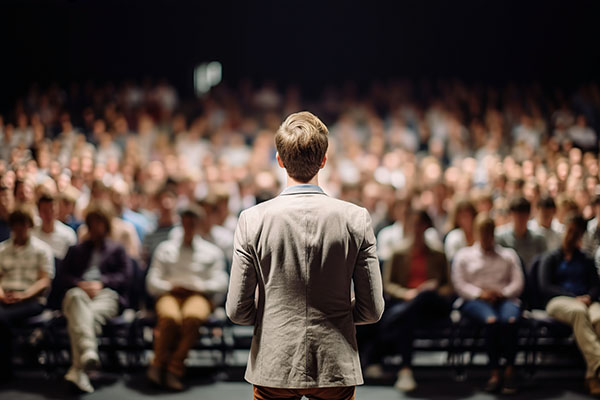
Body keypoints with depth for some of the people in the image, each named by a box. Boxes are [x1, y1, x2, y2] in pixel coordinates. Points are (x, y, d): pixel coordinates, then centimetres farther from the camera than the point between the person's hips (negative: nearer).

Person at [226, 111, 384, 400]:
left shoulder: (253, 220, -11)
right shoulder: (356, 219, -9)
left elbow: (238, 311, -7)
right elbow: (372, 310, -6)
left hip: (274, 368, 0)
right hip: (336, 366, 0)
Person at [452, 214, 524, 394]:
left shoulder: (508, 254, 27)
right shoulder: (464, 255, 23)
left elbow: (518, 283, 15)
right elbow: (459, 284, 9)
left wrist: (502, 293, -6)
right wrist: (480, 293, -8)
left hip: (505, 299, 1)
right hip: (475, 301, -1)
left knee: (509, 320, -37)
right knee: (492, 320, -38)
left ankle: (510, 371, -32)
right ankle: (495, 372, -34)